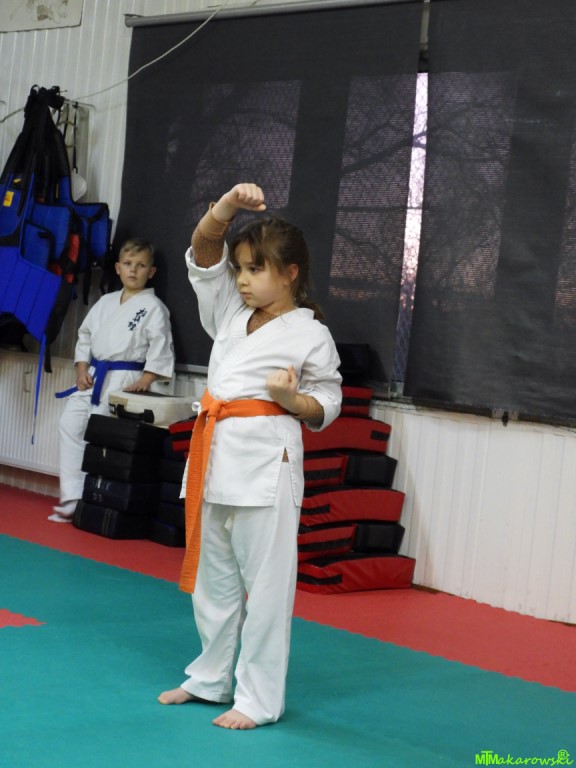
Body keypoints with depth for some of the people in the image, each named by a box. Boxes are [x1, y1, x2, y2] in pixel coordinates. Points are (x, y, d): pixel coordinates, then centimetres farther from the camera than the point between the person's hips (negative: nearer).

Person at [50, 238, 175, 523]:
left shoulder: (153, 307, -3)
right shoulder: (106, 302, 14)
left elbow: (160, 347, -7)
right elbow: (85, 335, 18)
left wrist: (145, 381, -14)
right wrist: (82, 369, 5)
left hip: (124, 381, -6)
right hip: (92, 376, 6)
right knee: (71, 424, -1)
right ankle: (72, 497, 4)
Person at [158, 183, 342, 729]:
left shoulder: (310, 334, -5)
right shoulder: (230, 313, 12)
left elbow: (326, 405, 1)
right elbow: (203, 252, 5)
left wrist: (292, 398, -19)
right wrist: (227, 207, -12)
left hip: (266, 462, -7)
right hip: (217, 455, 7)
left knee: (264, 581, -1)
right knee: (212, 576, 17)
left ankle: (258, 698, 8)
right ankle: (210, 678, 33)